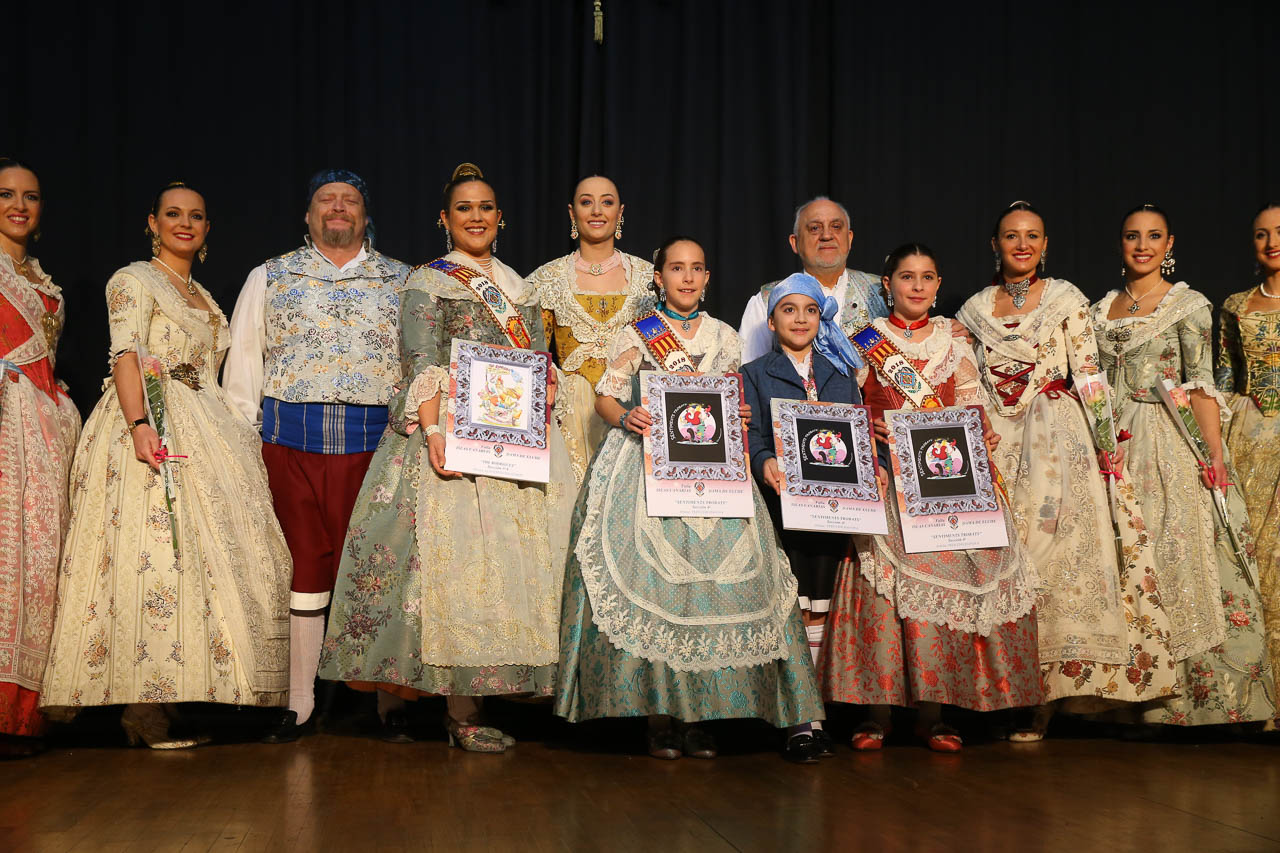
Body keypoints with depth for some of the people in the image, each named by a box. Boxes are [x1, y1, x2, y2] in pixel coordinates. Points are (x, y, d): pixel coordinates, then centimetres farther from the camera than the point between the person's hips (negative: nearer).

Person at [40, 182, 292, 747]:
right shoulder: (134, 281, 1)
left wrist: (236, 434, 14)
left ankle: (168, 697, 4)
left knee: (204, 549, 1)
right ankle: (142, 707, -16)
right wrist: (140, 424, -25)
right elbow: (126, 356, -11)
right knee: (154, 550, -15)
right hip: (153, 427, -8)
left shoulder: (202, 296, 23)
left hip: (206, 433, 8)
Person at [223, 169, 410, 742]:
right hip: (290, 441, 0)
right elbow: (242, 367, 12)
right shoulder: (270, 279, 14)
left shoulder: (401, 282, 13)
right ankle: (298, 704, 8)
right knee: (301, 567, 2)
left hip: (373, 442, 0)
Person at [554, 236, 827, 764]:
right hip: (649, 461, -3)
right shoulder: (638, 336, 7)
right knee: (651, 576, -15)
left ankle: (696, 714, -5)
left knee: (716, 574, -11)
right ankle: (658, 714, -8)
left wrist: (741, 419, -1)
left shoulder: (724, 338, 16)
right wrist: (627, 416, -16)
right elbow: (605, 397, 4)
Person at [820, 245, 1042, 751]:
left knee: (943, 579, -5)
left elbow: (970, 406, 12)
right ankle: (878, 711, -3)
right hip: (885, 477, -2)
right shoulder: (867, 342, 8)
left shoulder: (954, 342, 14)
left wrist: (983, 437, -7)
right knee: (884, 585, -10)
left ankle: (932, 712, 2)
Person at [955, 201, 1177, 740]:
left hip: (1058, 438, -3)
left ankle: (1044, 700, -4)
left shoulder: (1065, 298, 3)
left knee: (1054, 550, -8)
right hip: (997, 445, 3)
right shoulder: (975, 308, 11)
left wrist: (1106, 441, -7)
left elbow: (1088, 374, -1)